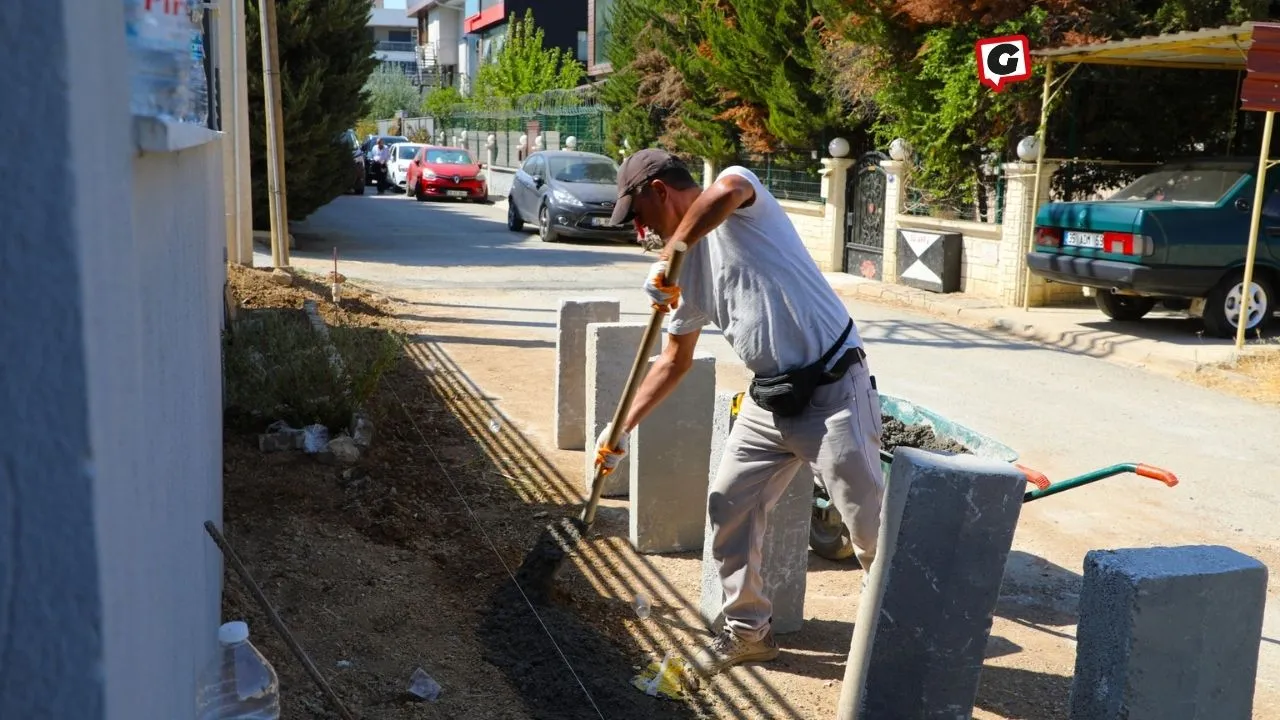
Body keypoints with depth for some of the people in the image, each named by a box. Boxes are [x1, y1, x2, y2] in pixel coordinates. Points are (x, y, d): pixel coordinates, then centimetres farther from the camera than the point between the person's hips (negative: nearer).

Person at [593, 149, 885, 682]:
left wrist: (669, 255, -28)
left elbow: (726, 191, -36)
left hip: (832, 392, -8)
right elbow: (674, 361, 19)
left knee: (870, 526, 0)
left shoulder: (740, 197, -8)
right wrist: (622, 429, 16)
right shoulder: (688, 268, 13)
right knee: (728, 505, 10)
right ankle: (748, 630, 26)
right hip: (768, 399, 8)